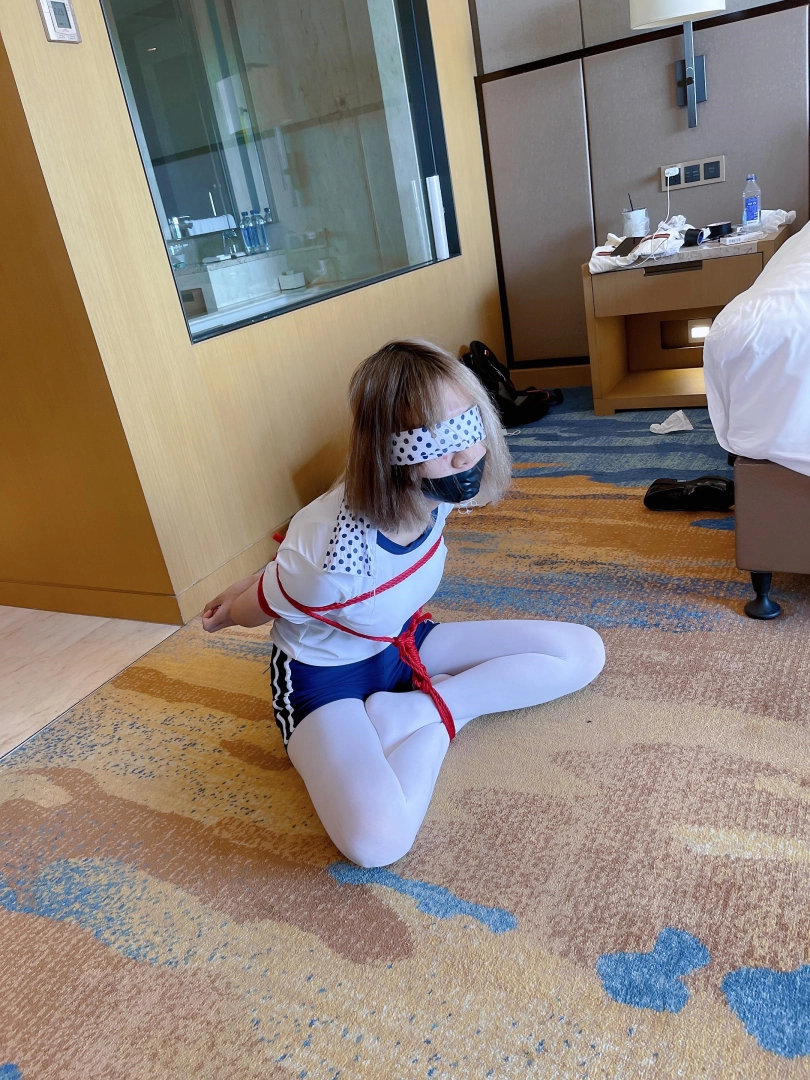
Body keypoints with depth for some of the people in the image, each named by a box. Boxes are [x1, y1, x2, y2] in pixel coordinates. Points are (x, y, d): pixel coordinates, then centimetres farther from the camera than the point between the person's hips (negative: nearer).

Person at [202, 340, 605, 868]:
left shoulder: (434, 497, -18)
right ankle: (445, 716, -8)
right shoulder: (335, 560, -38)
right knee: (376, 839, -36)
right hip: (325, 674, -6)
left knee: (583, 652, -3)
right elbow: (258, 607, -15)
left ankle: (416, 708, -6)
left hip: (402, 643, 7)